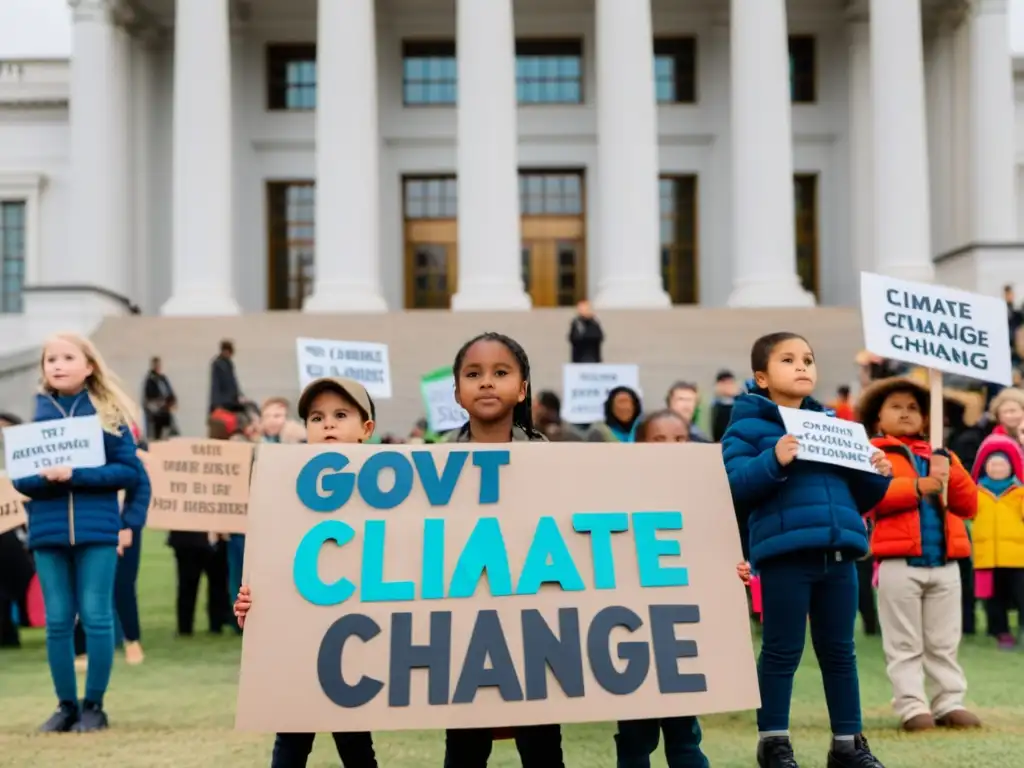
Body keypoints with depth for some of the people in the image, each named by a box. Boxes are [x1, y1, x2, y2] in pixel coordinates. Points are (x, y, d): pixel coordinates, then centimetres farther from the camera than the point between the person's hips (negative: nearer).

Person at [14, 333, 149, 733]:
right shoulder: (33, 413, 6)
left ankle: (94, 705, 10)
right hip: (48, 531, 2)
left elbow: (130, 472, -6)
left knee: (96, 617, -1)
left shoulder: (108, 413, 0)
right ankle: (66, 705, 16)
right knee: (57, 621, 6)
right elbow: (20, 477, 3)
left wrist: (75, 475, -16)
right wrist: (45, 477, -19)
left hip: (97, 529, -2)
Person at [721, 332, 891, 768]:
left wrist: (876, 476, 3)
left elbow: (854, 498, 22)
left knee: (839, 650, 12)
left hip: (838, 551, 6)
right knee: (783, 650, 1)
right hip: (785, 551, -5)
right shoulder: (749, 425, 0)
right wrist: (774, 461, -26)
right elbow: (735, 485, -14)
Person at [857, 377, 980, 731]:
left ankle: (950, 704, 14)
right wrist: (917, 486, -19)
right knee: (905, 645, 1)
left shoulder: (941, 455, 19)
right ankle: (912, 707, 4)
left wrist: (951, 474, -4)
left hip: (945, 563, 4)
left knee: (944, 643, 9)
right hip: (899, 564, -4)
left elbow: (970, 504, 13)